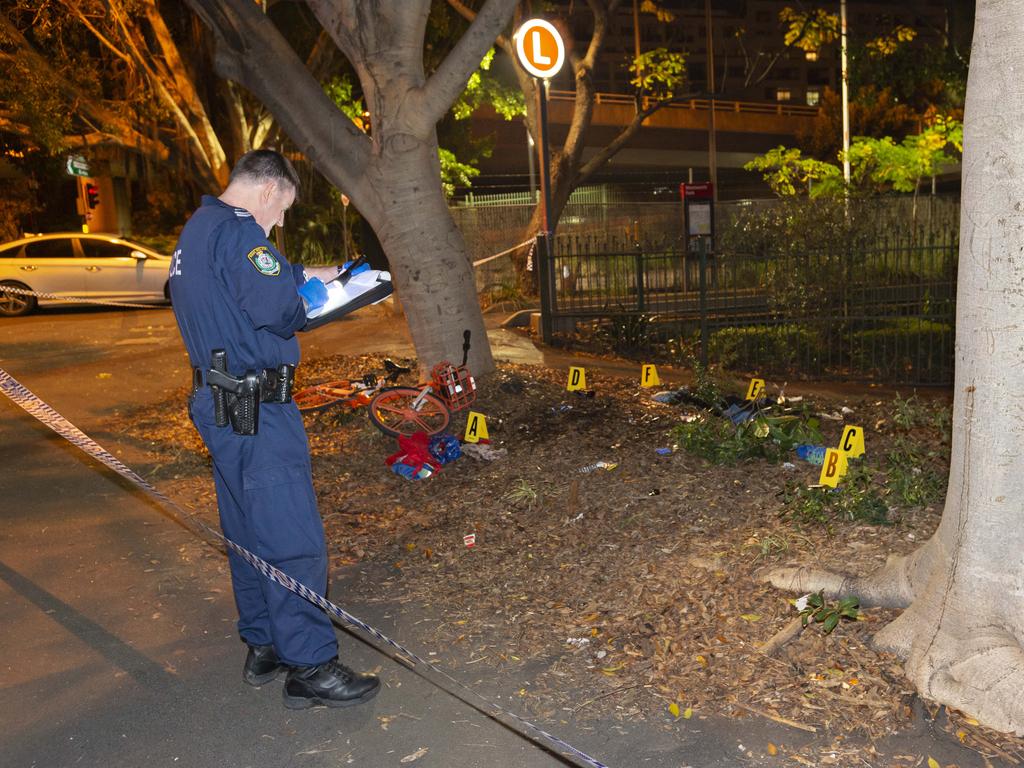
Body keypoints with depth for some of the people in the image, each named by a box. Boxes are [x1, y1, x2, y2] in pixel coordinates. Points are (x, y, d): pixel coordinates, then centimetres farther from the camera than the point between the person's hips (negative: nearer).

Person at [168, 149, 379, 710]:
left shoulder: (197, 230, 17)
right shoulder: (238, 231, -16)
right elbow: (277, 309, -24)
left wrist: (300, 276, 18)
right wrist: (304, 297, -2)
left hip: (218, 404, 11)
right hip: (256, 411, -11)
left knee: (249, 533, 17)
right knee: (292, 540, -4)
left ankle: (263, 646, 29)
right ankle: (309, 668, 4)